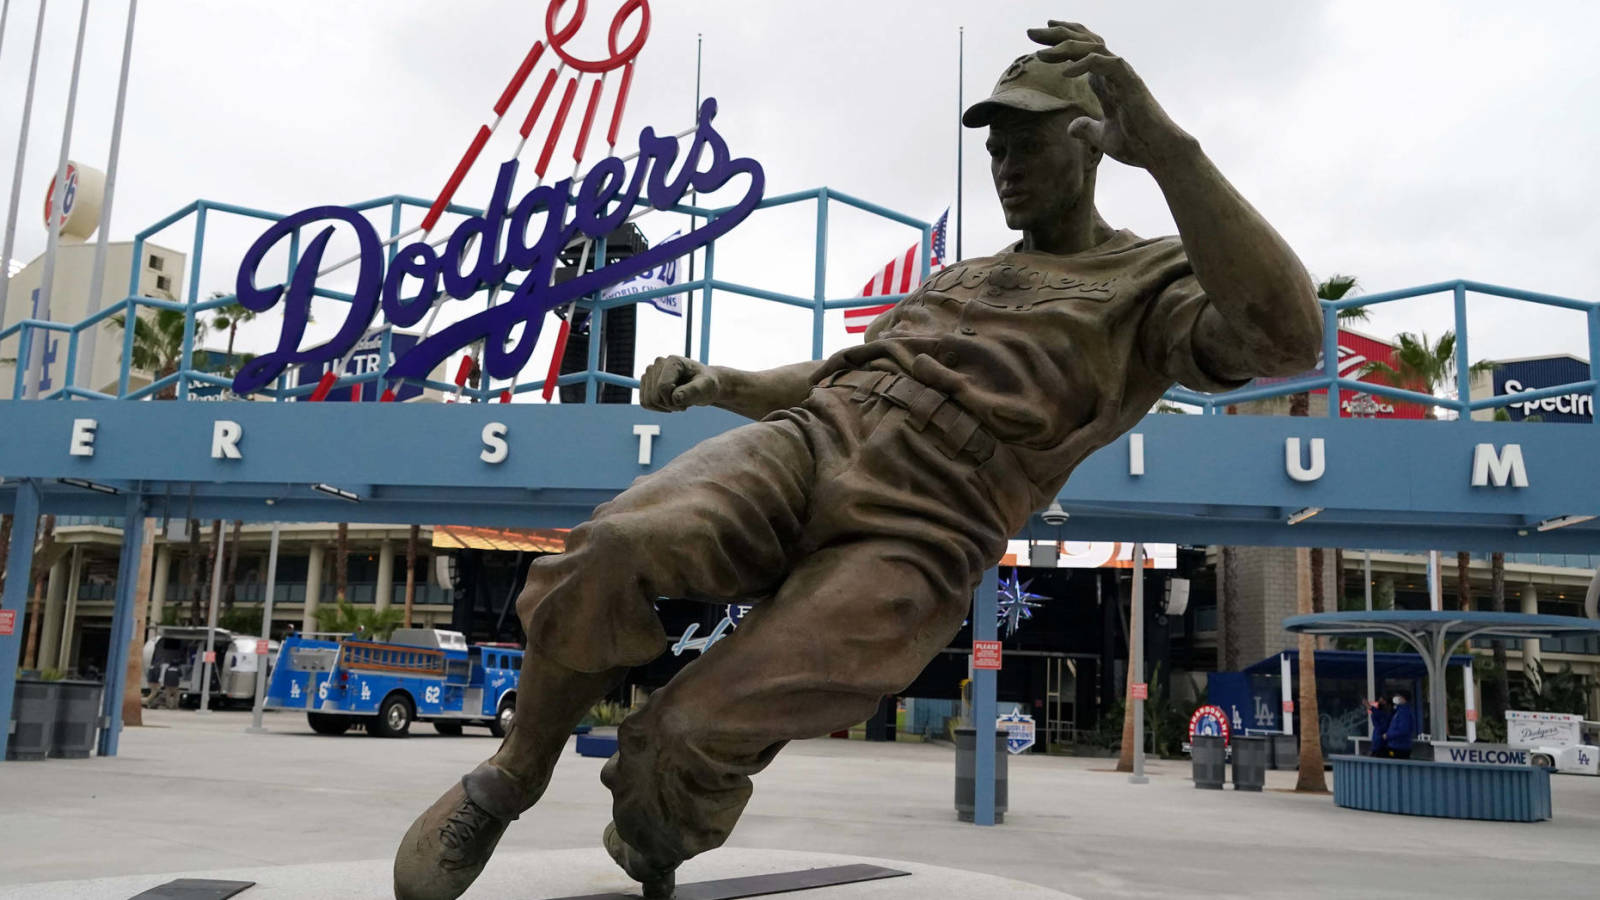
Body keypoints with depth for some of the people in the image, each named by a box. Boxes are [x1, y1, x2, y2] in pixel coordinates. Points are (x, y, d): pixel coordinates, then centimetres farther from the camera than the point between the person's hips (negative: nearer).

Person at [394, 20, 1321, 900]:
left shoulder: (1159, 282, 9)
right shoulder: (963, 278, 30)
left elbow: (1285, 335, -15)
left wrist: (1164, 143, -23)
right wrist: (716, 383, 16)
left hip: (908, 542, -5)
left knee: (687, 744, -23)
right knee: (611, 556, -27)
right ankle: (511, 779, -2)